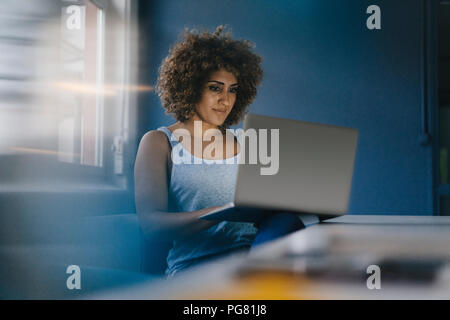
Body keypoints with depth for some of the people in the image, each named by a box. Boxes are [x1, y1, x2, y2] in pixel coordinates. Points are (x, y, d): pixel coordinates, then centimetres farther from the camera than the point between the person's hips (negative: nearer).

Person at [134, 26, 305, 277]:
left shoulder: (242, 146, 22)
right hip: (193, 269, -4)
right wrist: (226, 211, -19)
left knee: (286, 222, -32)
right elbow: (151, 223, -4)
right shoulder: (159, 143, 9)